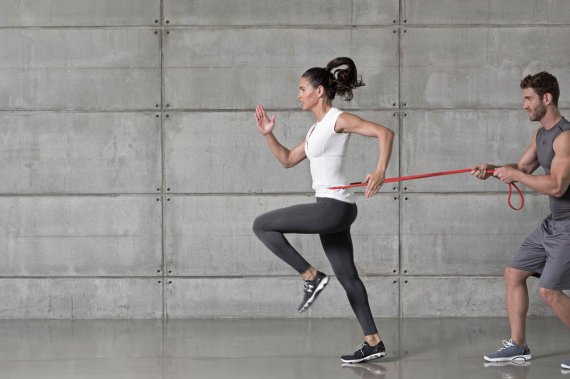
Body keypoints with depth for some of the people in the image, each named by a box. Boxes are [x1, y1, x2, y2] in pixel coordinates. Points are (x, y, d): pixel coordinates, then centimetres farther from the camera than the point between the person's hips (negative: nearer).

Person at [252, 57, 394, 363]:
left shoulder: (338, 120, -8)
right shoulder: (317, 128, 18)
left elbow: (384, 132, -17)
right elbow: (287, 160, 27)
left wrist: (380, 172, -27)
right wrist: (268, 134, 15)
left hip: (333, 207, -10)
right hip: (332, 210, 10)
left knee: (262, 225, -7)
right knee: (346, 276, 11)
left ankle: (311, 276, -6)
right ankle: (373, 342, 14)